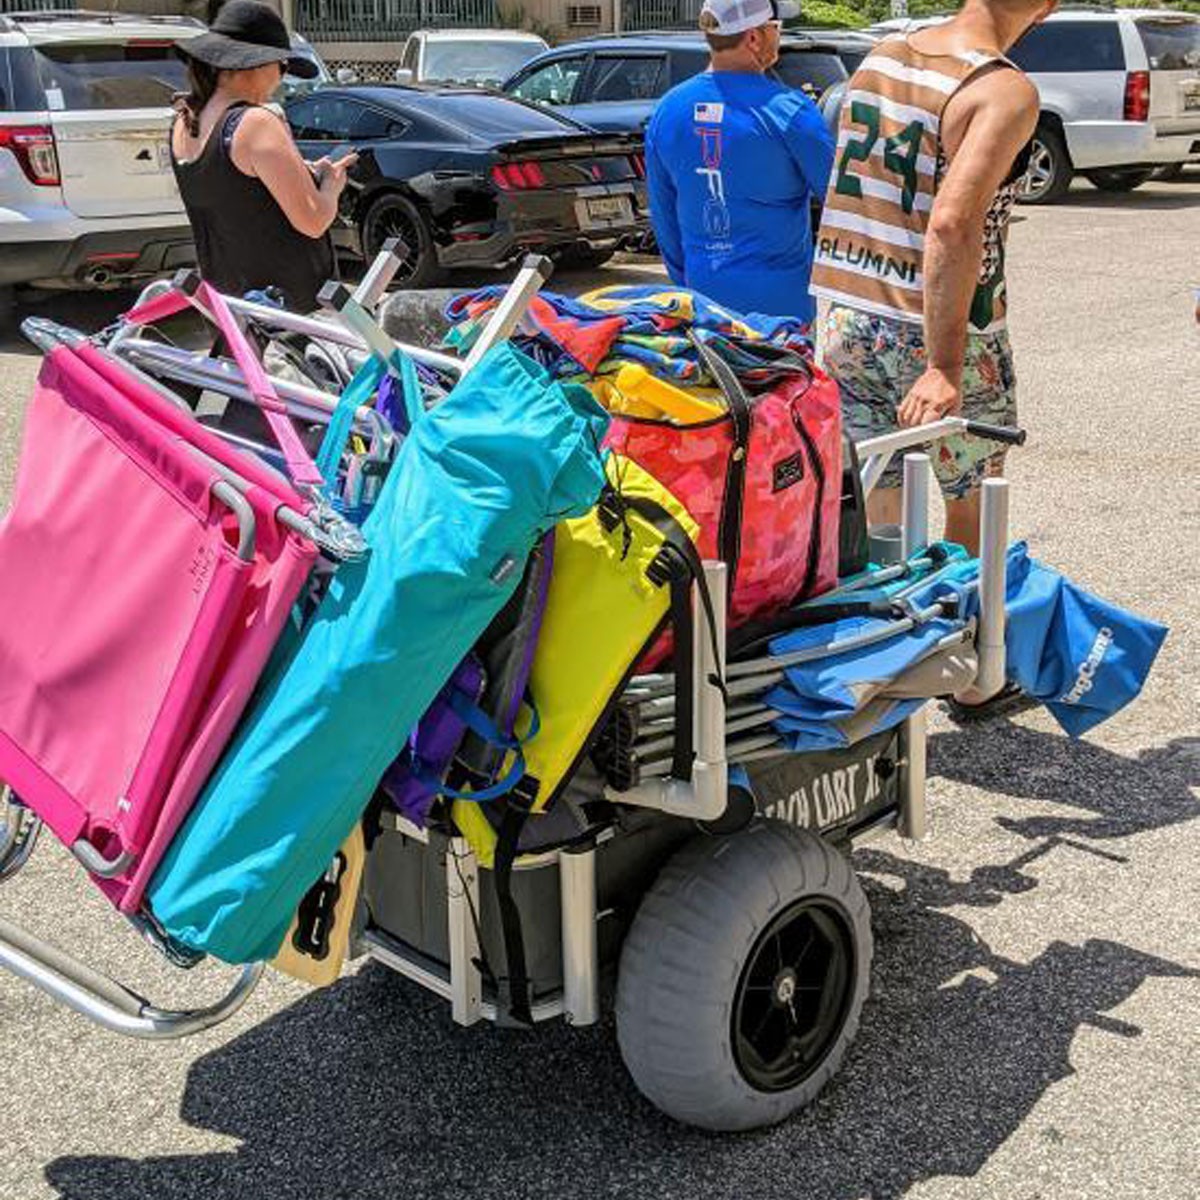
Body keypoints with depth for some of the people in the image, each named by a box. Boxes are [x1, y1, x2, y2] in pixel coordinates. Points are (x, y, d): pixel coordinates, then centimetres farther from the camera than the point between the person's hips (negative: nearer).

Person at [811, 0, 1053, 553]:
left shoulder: (879, 57, 7)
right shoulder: (1006, 92, -15)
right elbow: (951, 224, -28)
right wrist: (945, 368, -27)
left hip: (842, 321, 6)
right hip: (938, 332, -5)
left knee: (870, 519, 11)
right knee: (972, 515, 16)